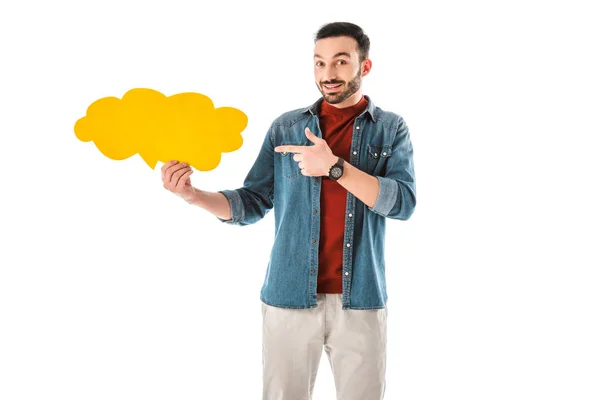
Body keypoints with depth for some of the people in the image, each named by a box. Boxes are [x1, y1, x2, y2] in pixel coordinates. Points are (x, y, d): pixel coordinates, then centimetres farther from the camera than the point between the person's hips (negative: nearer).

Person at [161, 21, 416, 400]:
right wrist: (193, 194, -13)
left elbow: (403, 202, -11)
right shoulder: (285, 127, 6)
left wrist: (334, 167, -21)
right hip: (289, 297, 1)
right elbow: (251, 204, 4)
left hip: (361, 300, -1)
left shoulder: (391, 127, 3)